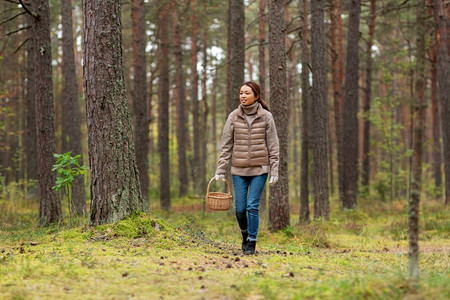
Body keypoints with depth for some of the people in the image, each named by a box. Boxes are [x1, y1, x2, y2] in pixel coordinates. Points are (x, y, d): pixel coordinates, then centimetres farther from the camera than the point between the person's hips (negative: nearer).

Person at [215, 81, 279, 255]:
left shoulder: (266, 117, -1)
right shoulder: (234, 117, 2)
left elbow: (273, 147, 0)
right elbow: (226, 145, 4)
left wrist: (274, 171, -4)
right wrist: (220, 170, 0)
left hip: (259, 169, -2)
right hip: (239, 169, 2)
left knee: (253, 206, -7)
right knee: (240, 208, 3)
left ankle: (251, 242, 5)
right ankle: (245, 233, 30)